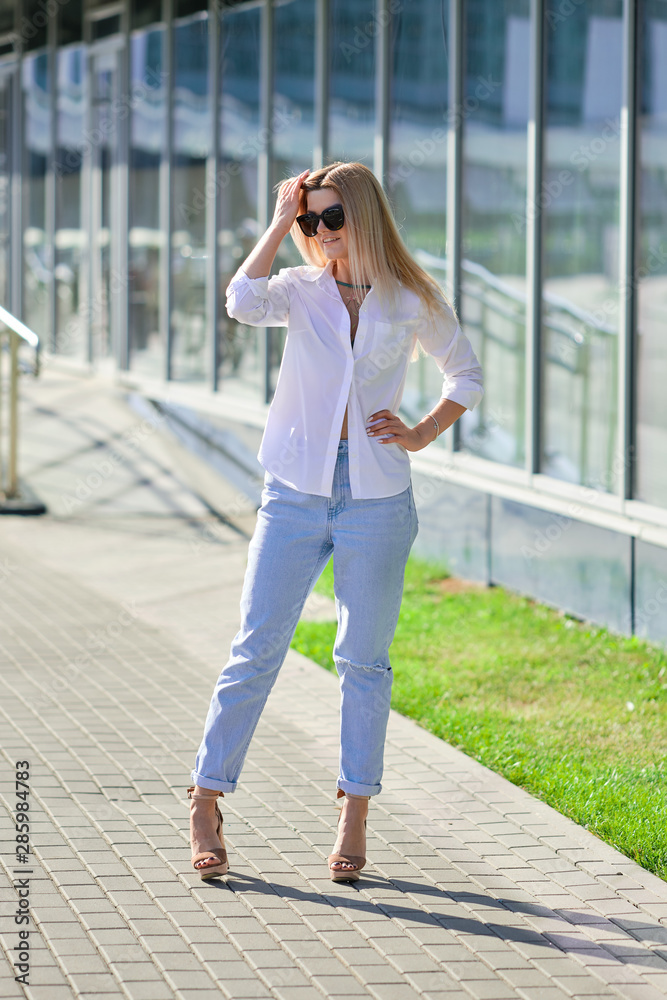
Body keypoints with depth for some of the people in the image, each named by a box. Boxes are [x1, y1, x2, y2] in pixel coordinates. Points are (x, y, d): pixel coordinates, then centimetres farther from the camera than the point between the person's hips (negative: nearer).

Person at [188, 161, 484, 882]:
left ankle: (354, 817, 14)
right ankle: (205, 805, 6)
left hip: (376, 497, 0)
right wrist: (279, 224, -10)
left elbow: (467, 376, 16)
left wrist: (422, 434, 1)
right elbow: (243, 302, -20)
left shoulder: (413, 301, 3)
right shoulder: (302, 291, 3)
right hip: (295, 492, 0)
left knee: (363, 660, 5)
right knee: (256, 649, -1)